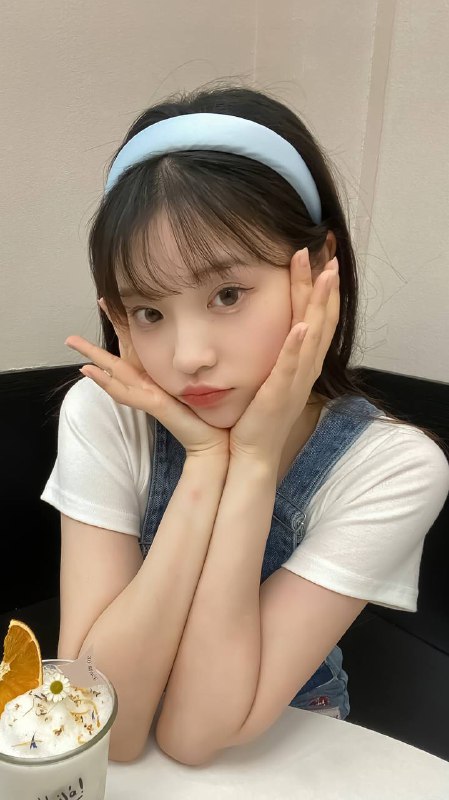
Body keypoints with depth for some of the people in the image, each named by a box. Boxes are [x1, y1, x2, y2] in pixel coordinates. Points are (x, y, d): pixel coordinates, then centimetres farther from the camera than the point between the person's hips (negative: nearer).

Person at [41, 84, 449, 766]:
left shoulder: (393, 470, -21)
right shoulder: (104, 416, -18)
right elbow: (104, 728, -22)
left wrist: (252, 464, -30)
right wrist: (206, 460, -29)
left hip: (287, 756, 0)